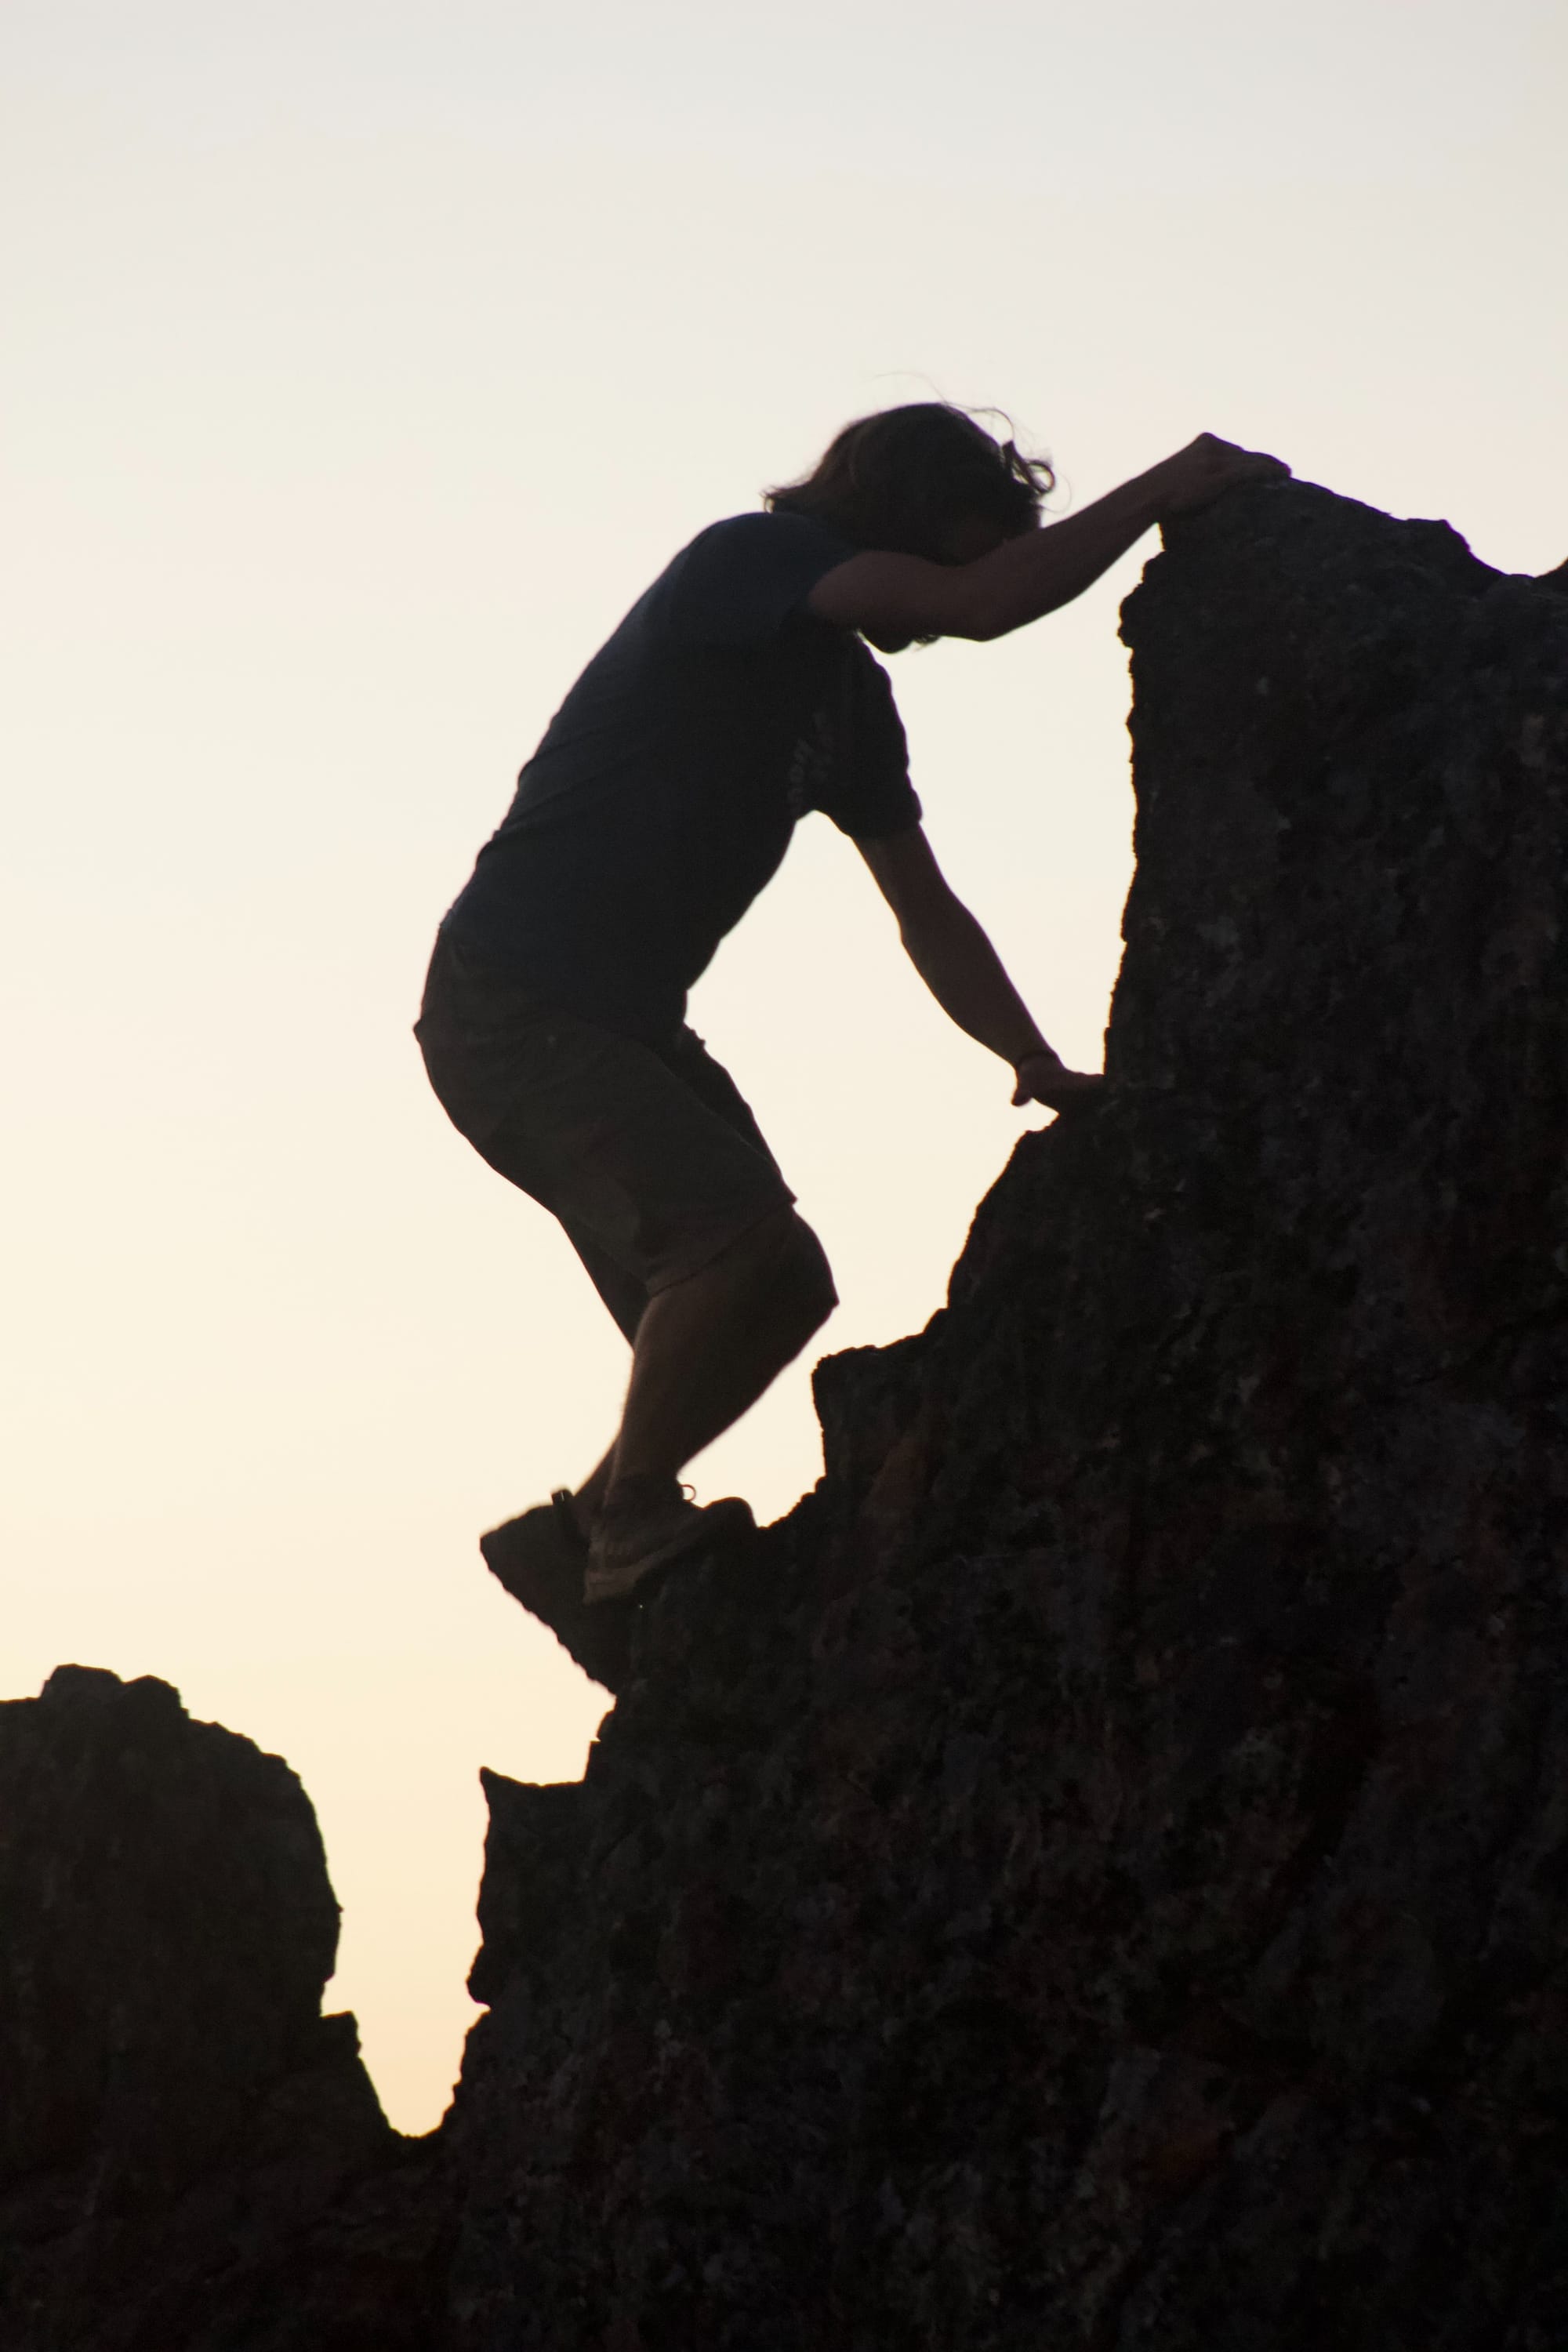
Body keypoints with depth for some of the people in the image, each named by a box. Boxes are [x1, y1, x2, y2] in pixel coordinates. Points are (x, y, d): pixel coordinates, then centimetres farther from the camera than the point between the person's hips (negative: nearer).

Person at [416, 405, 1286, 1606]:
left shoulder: (851, 696, 15)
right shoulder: (750, 560, -12)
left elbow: (926, 909, 15)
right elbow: (981, 605, -25)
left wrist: (1036, 1062, 2)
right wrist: (1165, 490, -17)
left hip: (626, 1019, 10)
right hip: (512, 1003, -10)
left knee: (778, 1289, 7)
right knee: (738, 1237, -24)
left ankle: (587, 1532, 20)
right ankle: (635, 1515, -4)